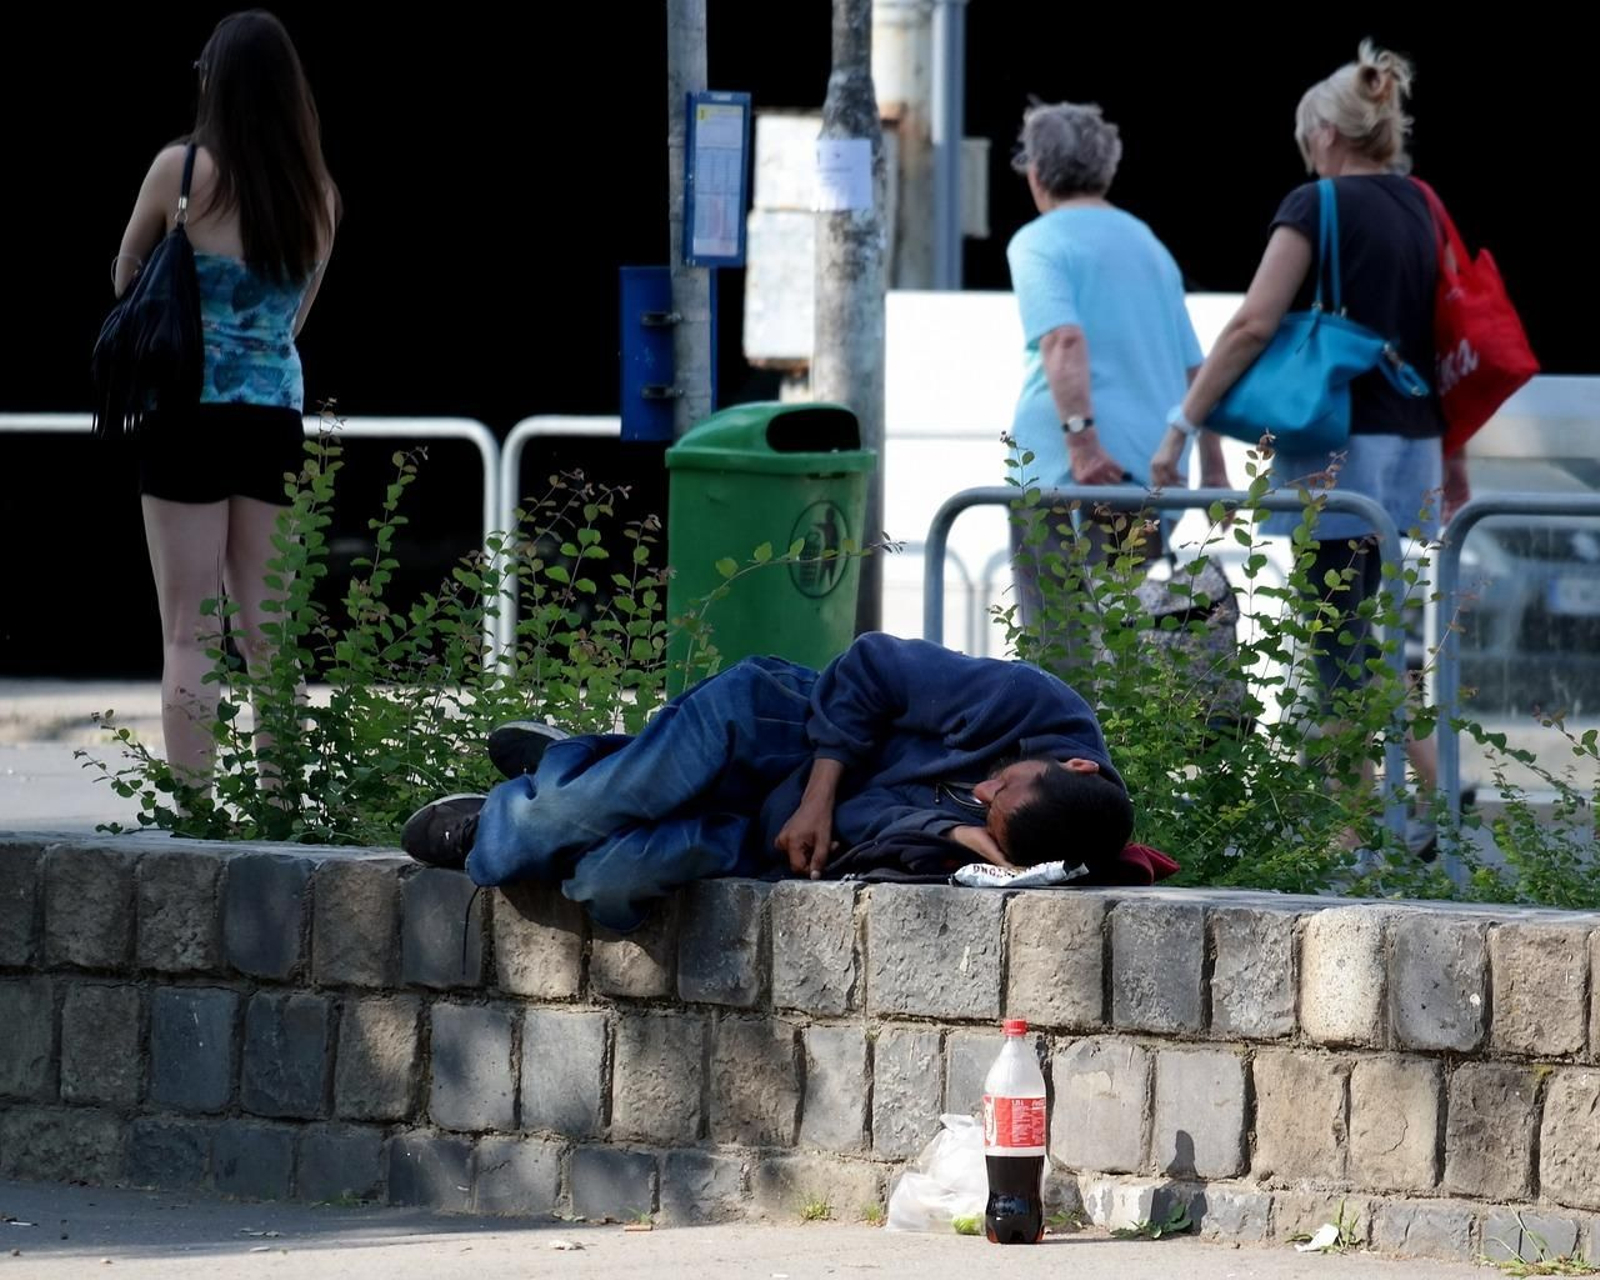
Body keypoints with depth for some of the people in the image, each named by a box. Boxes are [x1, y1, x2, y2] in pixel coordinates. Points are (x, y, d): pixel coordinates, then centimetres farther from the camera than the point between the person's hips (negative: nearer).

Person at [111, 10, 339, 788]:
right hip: (277, 420, 4)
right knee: (265, 636, 9)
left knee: (189, 635, -2)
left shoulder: (183, 169, -7)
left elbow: (125, 282, 7)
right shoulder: (319, 195, 5)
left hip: (190, 412, -4)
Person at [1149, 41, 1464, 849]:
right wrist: (1452, 457, 24)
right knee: (1345, 637, 15)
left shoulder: (1319, 207, -9)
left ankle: (1442, 797, -11)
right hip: (1410, 444, 7)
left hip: (1335, 445, -7)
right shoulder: (1423, 210, 11)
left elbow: (1252, 326, -14)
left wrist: (1182, 425, -11)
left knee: (1340, 647, -4)